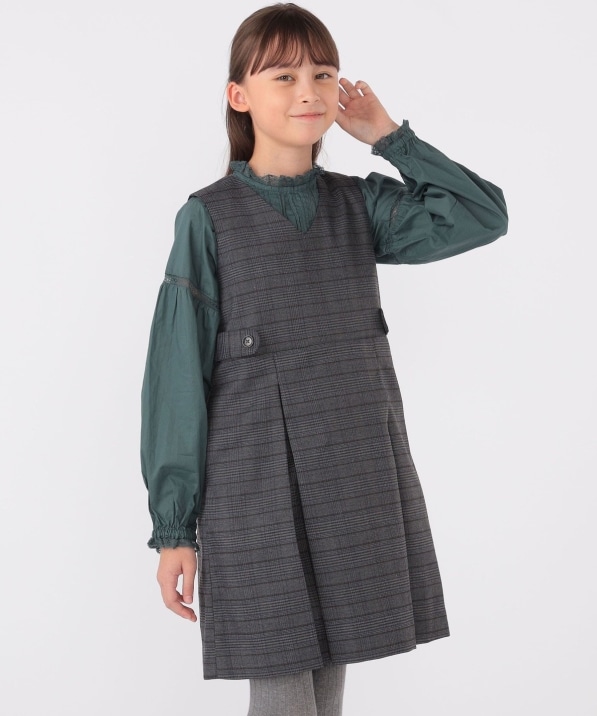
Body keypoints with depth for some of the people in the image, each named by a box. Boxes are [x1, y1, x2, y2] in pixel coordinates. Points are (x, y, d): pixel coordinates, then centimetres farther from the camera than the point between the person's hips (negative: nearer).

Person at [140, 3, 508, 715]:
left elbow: (484, 216, -2)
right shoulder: (209, 217, -3)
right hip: (258, 486, -4)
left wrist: (388, 137, 0)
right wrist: (174, 526, -5)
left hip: (357, 482, 4)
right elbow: (178, 374, -4)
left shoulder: (361, 205, 7)